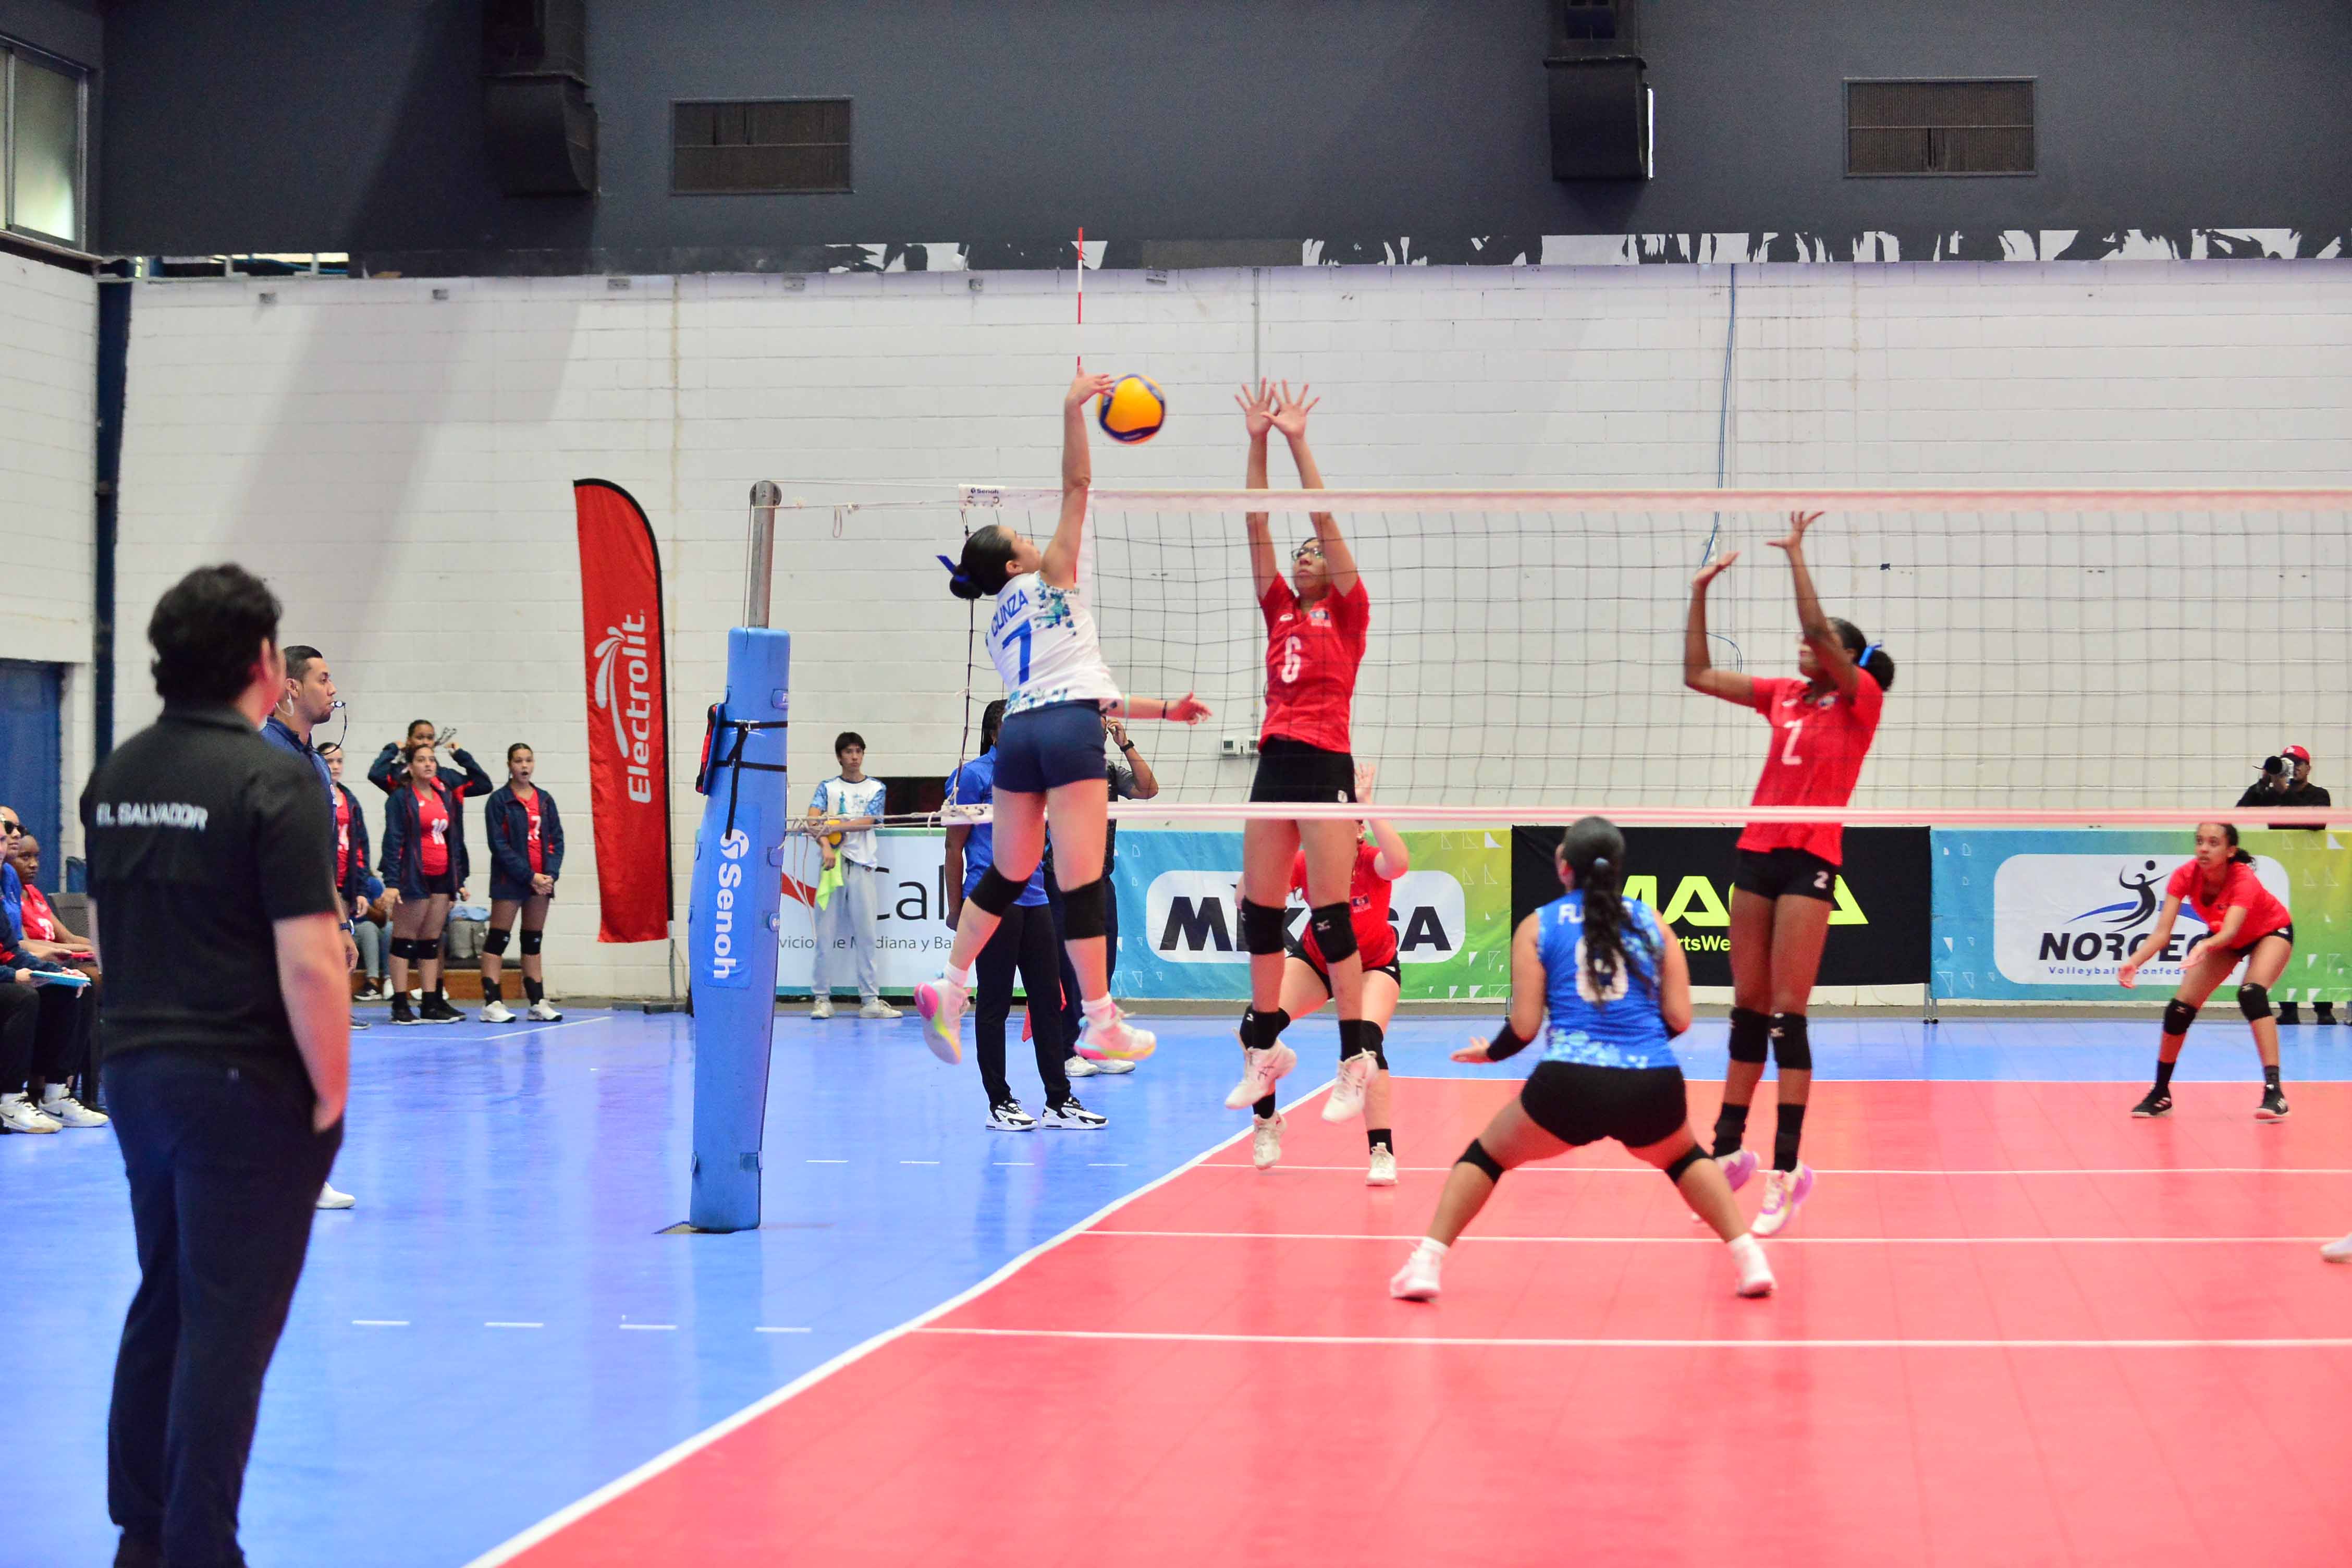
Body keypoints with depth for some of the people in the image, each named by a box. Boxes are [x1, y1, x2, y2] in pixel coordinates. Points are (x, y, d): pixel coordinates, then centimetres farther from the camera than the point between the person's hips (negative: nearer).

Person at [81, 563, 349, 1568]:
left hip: (135, 1070, 7)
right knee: (229, 1326, -1)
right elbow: (309, 963, -19)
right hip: (247, 1087, -7)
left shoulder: (117, 777, 8)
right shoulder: (273, 781, -15)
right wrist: (331, 1087, -10)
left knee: (163, 1305, 18)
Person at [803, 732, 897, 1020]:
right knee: (826, 933, -3)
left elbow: (867, 822, -4)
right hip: (833, 863, 0)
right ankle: (821, 998, 1)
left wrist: (830, 826, -13)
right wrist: (826, 846, -20)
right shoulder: (827, 787, 12)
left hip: (863, 865, 0)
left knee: (865, 935, -1)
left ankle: (870, 1000, 0)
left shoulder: (876, 788, 12)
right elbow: (814, 820, -3)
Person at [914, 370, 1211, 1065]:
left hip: (1018, 731, 7)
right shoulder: (1051, 576, 6)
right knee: (1082, 881, -6)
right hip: (1069, 728, -7)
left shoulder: (998, 623, 24)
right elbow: (1077, 486, -1)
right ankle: (1102, 1024, -3)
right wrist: (1073, 409, 2)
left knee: (1007, 874, 19)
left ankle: (948, 987, 11)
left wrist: (1162, 709, 26)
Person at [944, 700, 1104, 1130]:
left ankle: (1059, 1101, 11)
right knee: (995, 1003, 0)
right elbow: (955, 844, -4)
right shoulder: (974, 775, -3)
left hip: (1034, 901, 7)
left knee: (1047, 999, 6)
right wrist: (955, 908, -6)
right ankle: (1000, 1102, 7)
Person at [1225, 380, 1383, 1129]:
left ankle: (1356, 1059, -4)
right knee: (1259, 912, 7)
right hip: (1274, 763, 6)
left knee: (1330, 915, -9)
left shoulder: (1347, 612, 3)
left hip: (1326, 765, -6)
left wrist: (1299, 442, -9)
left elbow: (1325, 519, -5)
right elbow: (1257, 527, 9)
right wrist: (1258, 443, 2)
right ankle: (1266, 1050, 19)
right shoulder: (1279, 611, 16)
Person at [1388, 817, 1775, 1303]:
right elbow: (1679, 1019, 11)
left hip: (1571, 1083, -2)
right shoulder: (1652, 922, 14)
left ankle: (1425, 1266, 11)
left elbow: (1525, 1026, 4)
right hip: (1654, 1088, 2)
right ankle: (1749, 1259, 20)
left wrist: (1489, 1052, 25)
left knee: (1487, 1154, 23)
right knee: (1684, 1158, 34)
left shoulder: (1537, 926, 9)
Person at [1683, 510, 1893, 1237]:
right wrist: (1700, 592, 11)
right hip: (1757, 851, 7)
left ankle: (1787, 1171, -9)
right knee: (1748, 1009, 9)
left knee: (1786, 1015, -10)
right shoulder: (1784, 697, 14)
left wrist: (1796, 553, -14)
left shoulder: (1861, 699, -3)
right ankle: (1730, 1150, 16)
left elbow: (1819, 630, -19)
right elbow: (1698, 675, 17)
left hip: (1810, 859, -6)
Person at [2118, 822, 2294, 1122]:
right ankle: (2160, 1095, 12)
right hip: (2222, 937, 5)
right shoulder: (2185, 876, -27)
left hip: (2271, 932, -5)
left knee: (2252, 993, -33)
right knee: (2180, 1007, -6)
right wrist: (2134, 961, -50)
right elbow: (2162, 933, -32)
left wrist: (2206, 946, -74)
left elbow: (2231, 930, -52)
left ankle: (2274, 1092, -35)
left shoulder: (2243, 880, -38)